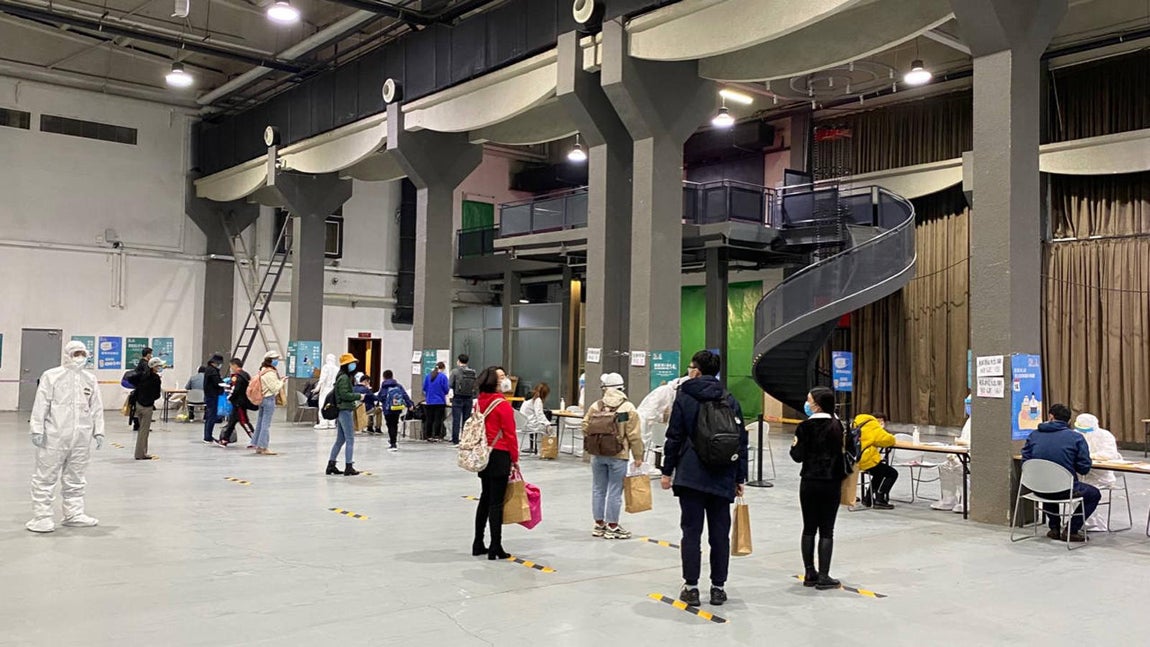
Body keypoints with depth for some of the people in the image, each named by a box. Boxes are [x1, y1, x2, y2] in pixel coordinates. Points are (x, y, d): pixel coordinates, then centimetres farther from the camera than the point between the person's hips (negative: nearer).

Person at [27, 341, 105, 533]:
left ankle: (74, 513, 23)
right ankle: (42, 516, 6)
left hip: (81, 437, 5)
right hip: (54, 436, -4)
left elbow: (96, 407, 13)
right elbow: (41, 404, -5)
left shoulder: (90, 379, 11)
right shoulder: (51, 376, -3)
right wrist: (37, 429, -10)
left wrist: (98, 431, 10)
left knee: (75, 478, 13)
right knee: (46, 477, 0)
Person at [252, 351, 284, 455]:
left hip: (262, 399, 10)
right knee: (266, 424, -5)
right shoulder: (270, 373, -17)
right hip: (269, 399, -10)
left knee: (260, 422, 14)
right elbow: (275, 388, -16)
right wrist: (281, 382, -2)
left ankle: (256, 444, 20)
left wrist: (279, 380, 10)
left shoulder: (263, 370, 12)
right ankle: (263, 447, -3)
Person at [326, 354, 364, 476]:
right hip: (346, 411, -10)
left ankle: (331, 465, 19)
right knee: (350, 439, -6)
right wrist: (358, 396, -12)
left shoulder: (345, 377, 17)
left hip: (341, 411, 10)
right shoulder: (344, 378, -14)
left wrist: (354, 401, 11)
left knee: (340, 440, 15)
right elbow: (344, 394, -21)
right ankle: (348, 467, -4)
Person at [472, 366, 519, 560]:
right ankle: (495, 548, 2)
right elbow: (510, 434, -12)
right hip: (500, 455, -7)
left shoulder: (479, 403, 4)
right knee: (496, 502, -2)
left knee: (485, 498, 17)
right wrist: (515, 458, -2)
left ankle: (478, 544, 23)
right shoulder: (503, 405, -15)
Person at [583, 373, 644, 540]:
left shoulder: (596, 406, -1)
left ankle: (599, 524, 21)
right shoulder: (628, 408, -9)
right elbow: (634, 435, -10)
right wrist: (638, 456, -1)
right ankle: (612, 527, 10)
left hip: (597, 455, 3)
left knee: (598, 490, 13)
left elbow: (585, 428, 0)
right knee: (615, 492, 4)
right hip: (618, 456, -3)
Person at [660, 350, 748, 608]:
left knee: (691, 532, 2)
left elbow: (674, 438, -3)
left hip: (690, 476, -3)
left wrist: (667, 471, 4)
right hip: (723, 478, 3)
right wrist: (740, 478, 15)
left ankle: (691, 587, 4)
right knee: (720, 533, 8)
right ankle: (718, 587, 13)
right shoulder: (731, 401, 9)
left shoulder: (684, 397, -1)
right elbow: (741, 442, 9)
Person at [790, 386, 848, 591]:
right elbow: (842, 453, 3)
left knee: (809, 528, 9)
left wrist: (794, 446, 9)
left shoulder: (805, 427, -9)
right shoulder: (837, 425, 0)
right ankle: (823, 577, 2)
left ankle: (810, 574, 14)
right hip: (832, 483, 1)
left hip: (810, 483, -1)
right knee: (827, 530, 3)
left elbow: (798, 456, -9)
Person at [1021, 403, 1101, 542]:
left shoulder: (1034, 435, 3)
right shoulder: (1076, 438, -5)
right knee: (1094, 494, 25)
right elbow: (1084, 469, -6)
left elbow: (1025, 463, 4)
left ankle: (1054, 528, 33)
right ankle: (1071, 530, 15)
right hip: (1065, 490, -4)